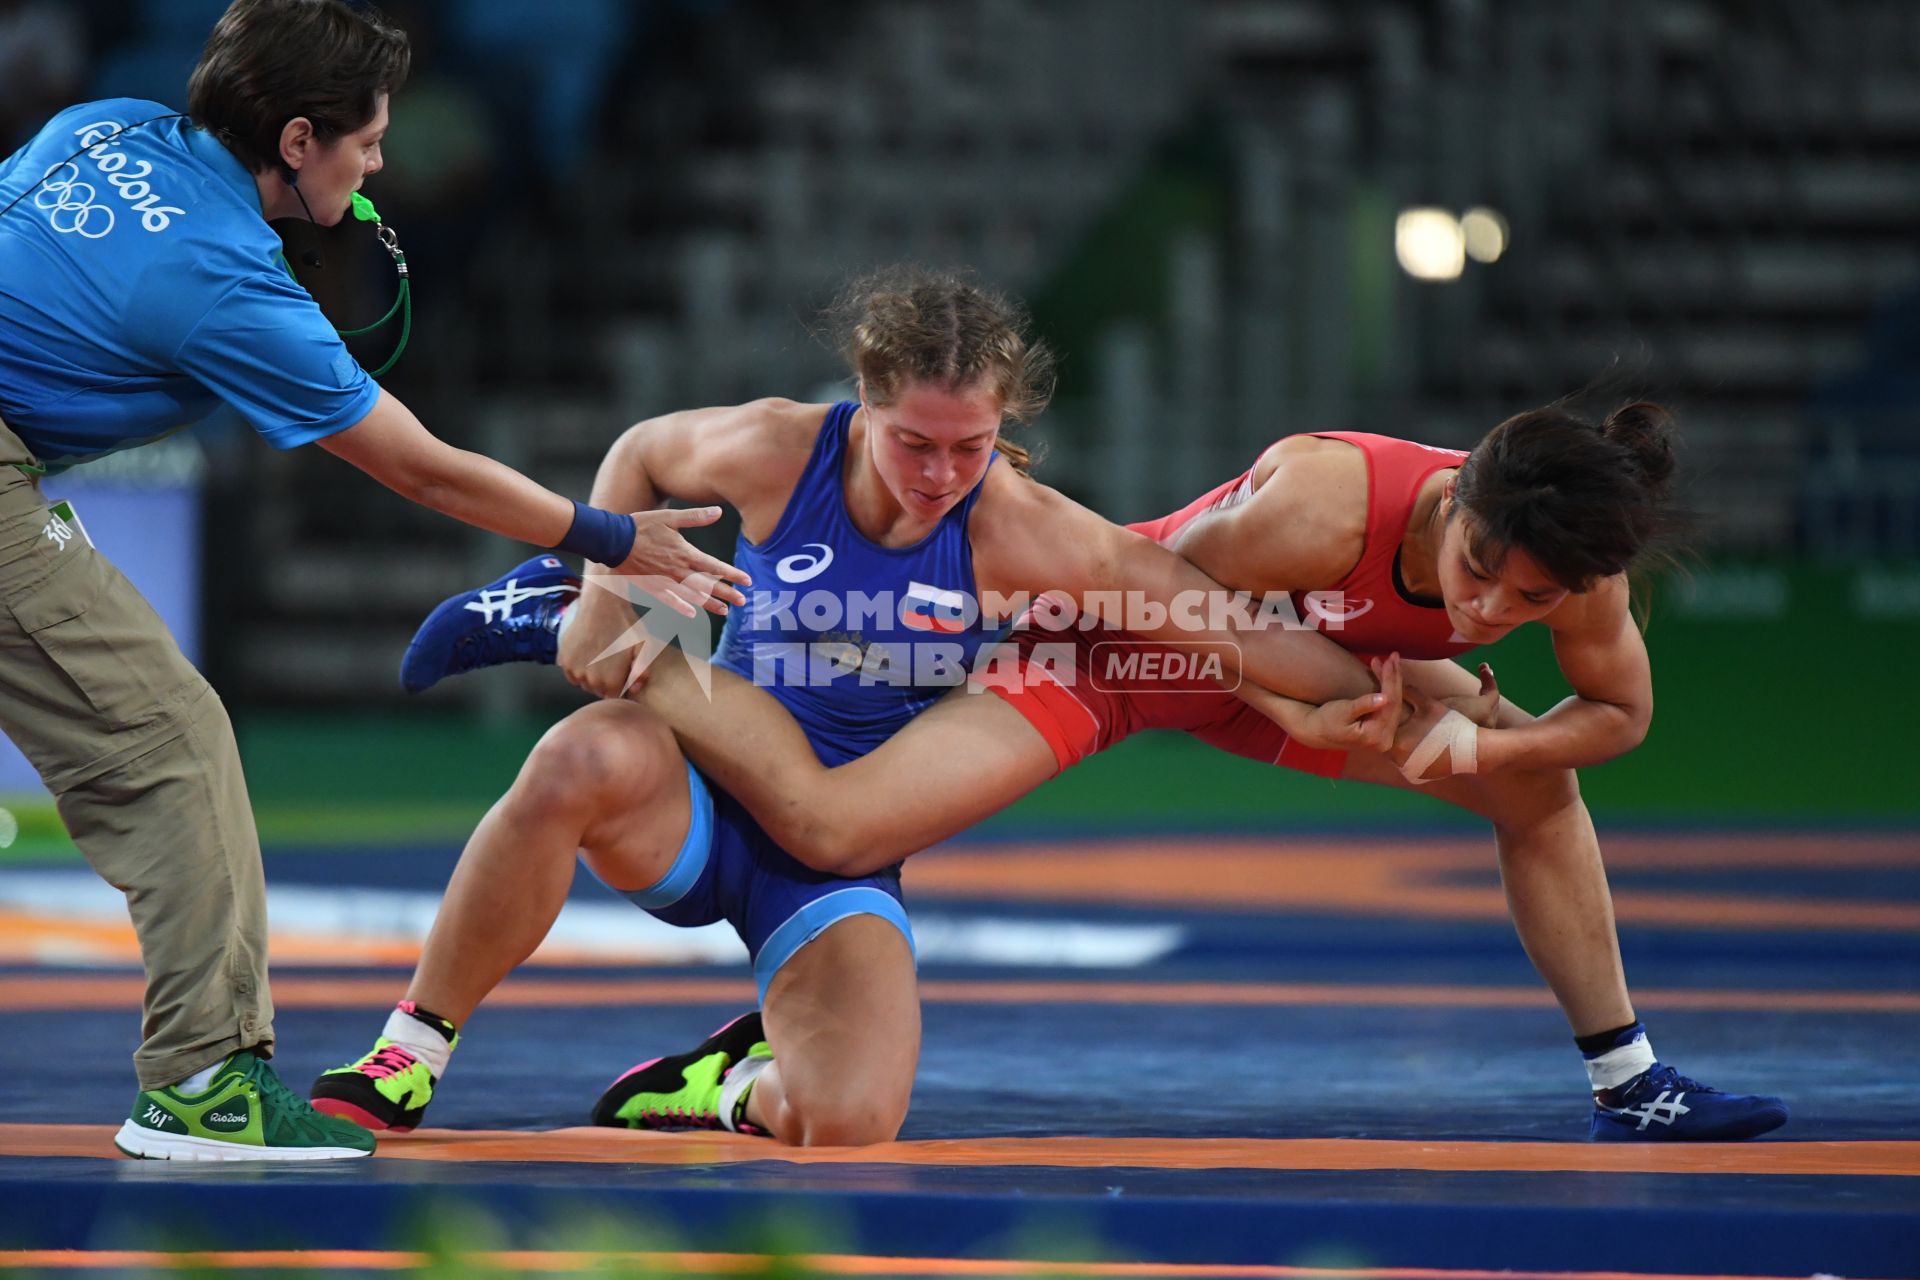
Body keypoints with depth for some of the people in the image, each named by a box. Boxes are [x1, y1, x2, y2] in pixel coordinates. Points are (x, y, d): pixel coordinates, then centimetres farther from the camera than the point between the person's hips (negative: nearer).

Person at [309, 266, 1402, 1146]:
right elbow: (639, 457, 10)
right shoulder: (777, 453, -12)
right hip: (702, 810, 0)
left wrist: (1350, 699, -18)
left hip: (843, 861, 0)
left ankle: (726, 1084, 13)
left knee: (849, 1123, -28)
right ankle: (410, 1058, -22)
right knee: (585, 760, -39)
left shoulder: (1014, 529, -15)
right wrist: (607, 600, -1)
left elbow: (1209, 615, -14)